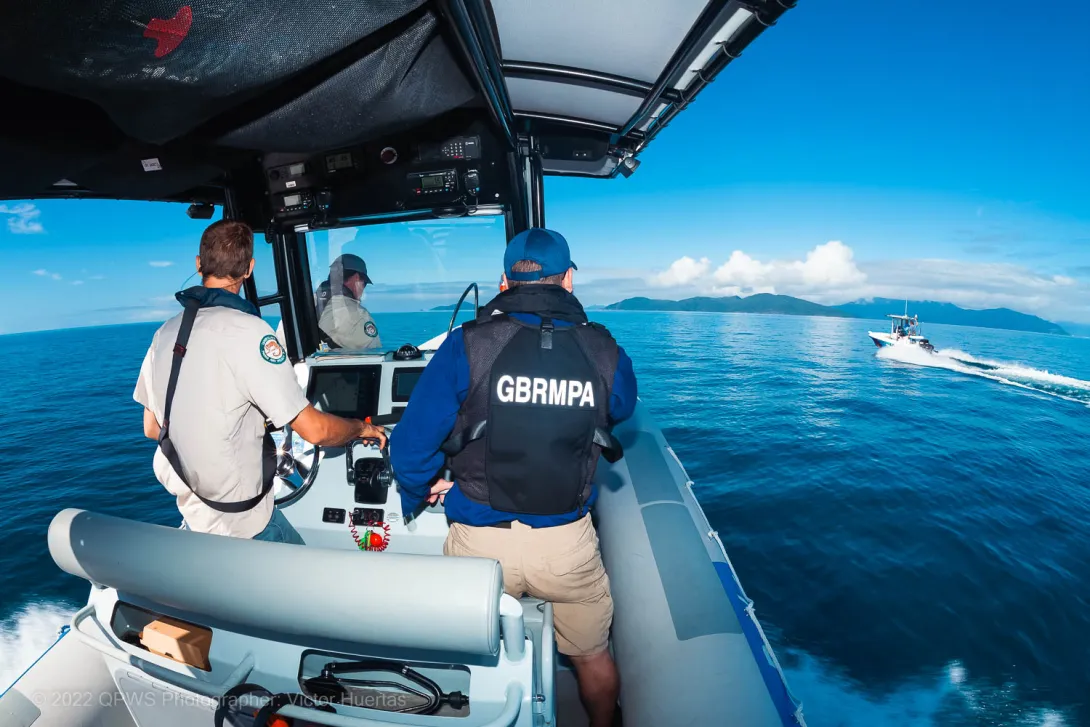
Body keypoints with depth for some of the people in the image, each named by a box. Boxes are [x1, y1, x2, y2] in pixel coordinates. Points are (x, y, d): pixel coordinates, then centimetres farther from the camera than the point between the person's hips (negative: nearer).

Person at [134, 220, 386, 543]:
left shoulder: (165, 333, 0)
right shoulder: (247, 331, -22)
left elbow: (151, 428, 11)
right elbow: (314, 429, -22)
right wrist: (362, 428, -3)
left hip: (191, 511, 7)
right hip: (243, 523, -6)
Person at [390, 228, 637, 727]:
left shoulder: (467, 344, -13)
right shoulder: (605, 353, -8)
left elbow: (412, 443, -10)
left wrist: (420, 494, 10)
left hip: (480, 541, -1)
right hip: (568, 542, 2)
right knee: (593, 657, 28)